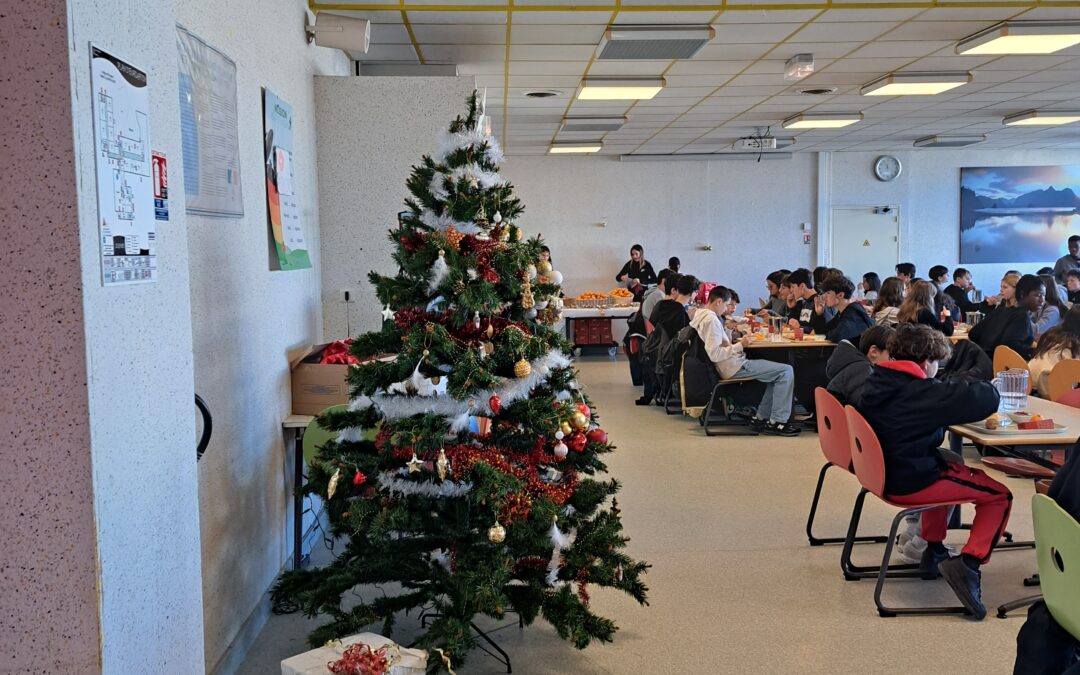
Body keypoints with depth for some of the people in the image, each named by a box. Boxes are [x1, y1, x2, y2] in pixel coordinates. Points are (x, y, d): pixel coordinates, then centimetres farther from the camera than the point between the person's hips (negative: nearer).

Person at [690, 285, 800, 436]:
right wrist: (740, 345, -18)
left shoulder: (702, 315, 12)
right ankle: (777, 422, -8)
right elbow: (714, 354, -25)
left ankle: (760, 418, 17)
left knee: (776, 370, 22)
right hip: (733, 368, -11)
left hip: (731, 365, 11)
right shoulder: (711, 320, -19)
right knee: (786, 371, -10)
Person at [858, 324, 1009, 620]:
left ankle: (934, 551, 38)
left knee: (946, 469, 37)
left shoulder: (875, 383, 2)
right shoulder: (924, 392, -20)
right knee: (999, 496, 8)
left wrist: (955, 390, 7)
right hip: (911, 484, -8)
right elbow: (988, 398, -25)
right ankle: (969, 563, -7)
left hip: (884, 473, 8)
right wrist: (978, 386, -2)